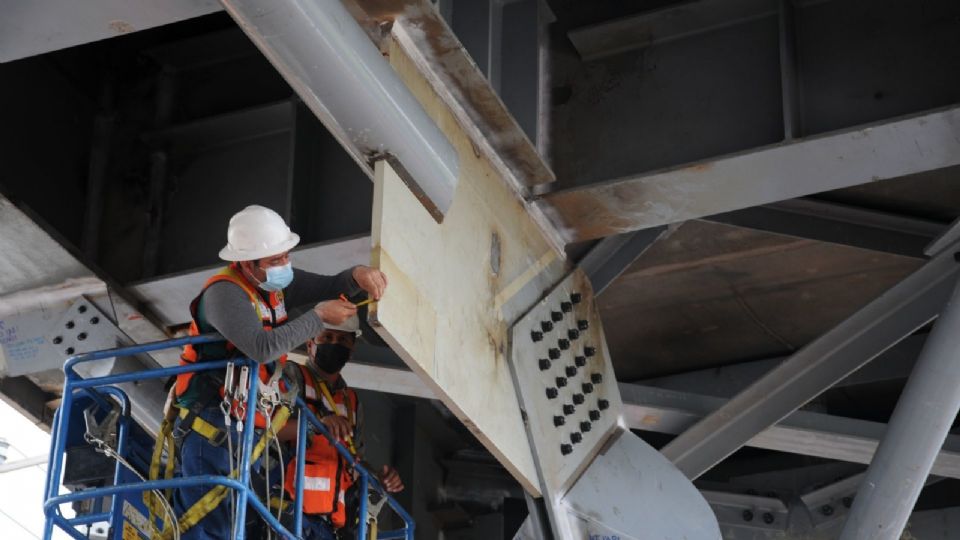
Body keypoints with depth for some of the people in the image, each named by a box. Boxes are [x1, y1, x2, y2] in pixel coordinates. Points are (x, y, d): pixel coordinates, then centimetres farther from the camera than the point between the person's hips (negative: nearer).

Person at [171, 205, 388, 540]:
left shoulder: (276, 281, 7)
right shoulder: (225, 292, -20)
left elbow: (328, 288, 13)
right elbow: (262, 347, -33)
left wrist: (357, 276, -11)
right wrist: (319, 317, -25)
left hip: (243, 423, 9)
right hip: (212, 423, -9)